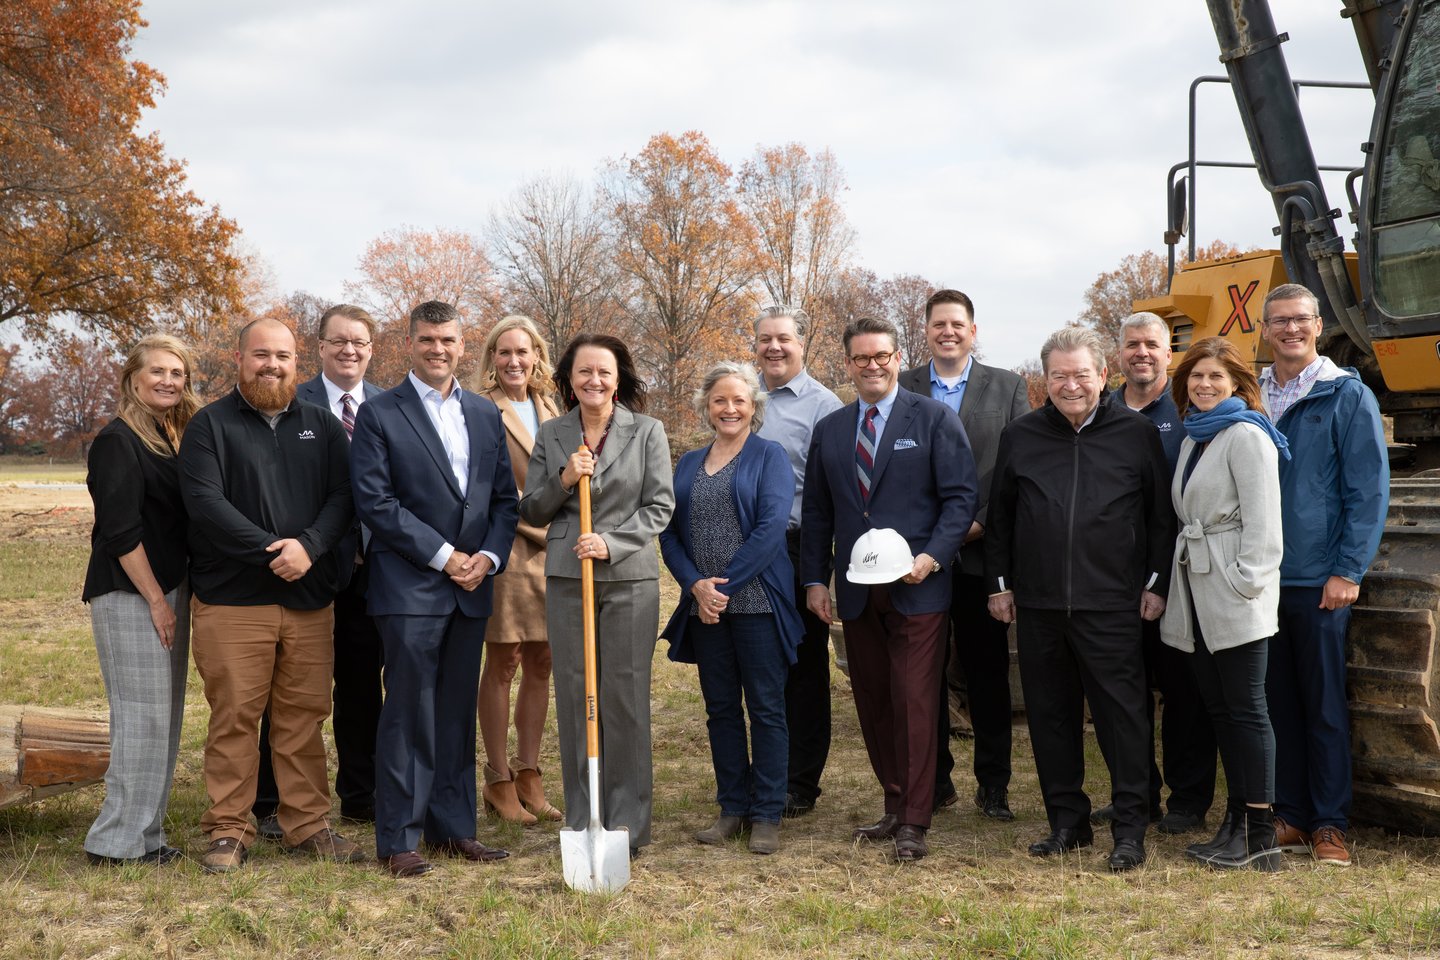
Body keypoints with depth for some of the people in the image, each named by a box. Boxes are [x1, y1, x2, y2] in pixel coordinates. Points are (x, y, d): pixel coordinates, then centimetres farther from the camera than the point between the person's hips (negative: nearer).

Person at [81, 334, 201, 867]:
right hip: (131, 596, -8)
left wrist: (174, 598, 9)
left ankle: (143, 833, 18)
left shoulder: (174, 437, 14)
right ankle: (119, 841, 3)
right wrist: (156, 601, -14)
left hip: (168, 591, 8)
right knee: (141, 715, -6)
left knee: (163, 717, 10)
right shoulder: (118, 441, -11)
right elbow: (120, 531, -16)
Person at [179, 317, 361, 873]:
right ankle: (229, 830, 9)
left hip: (310, 598, 3)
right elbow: (204, 501, -10)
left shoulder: (321, 426, 13)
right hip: (231, 599, -3)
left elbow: (342, 496, 4)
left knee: (304, 717, 7)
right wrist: (270, 552, -18)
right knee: (234, 717, -1)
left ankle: (308, 825, 16)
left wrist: (309, 545, -15)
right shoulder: (211, 425, 2)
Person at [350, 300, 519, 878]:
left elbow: (504, 498, 14)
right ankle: (397, 839, 4)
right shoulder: (379, 414, -2)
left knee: (457, 715, 10)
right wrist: (442, 555, -12)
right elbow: (374, 501, -10)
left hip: (471, 589, 5)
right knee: (408, 715, -4)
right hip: (410, 587, -5)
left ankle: (453, 828, 19)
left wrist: (488, 556, -3)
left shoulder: (485, 414, 14)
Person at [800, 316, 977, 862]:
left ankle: (914, 823, 1)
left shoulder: (934, 419, 0)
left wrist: (932, 557, -17)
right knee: (873, 705, 9)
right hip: (856, 592, 5)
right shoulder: (829, 430, 13)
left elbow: (961, 497, -4)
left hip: (917, 588, -4)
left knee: (914, 704, -5)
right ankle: (895, 805, 20)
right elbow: (817, 512, 16)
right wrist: (814, 579, 8)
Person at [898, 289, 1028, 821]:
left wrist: (982, 523, -9)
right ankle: (934, 778, 17)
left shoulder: (1007, 387, 6)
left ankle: (993, 783, 14)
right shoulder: (901, 389, 6)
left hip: (981, 552, -1)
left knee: (988, 671, 5)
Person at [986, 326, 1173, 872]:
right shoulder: (1019, 437, 10)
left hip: (1111, 604, -3)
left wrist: (1157, 583, 0)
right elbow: (999, 517, 15)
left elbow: (1161, 516, 5)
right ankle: (1067, 821, 19)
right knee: (1050, 715, 8)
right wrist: (999, 583, 10)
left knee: (1122, 713, -2)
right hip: (1037, 603, 3)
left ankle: (1130, 830, 6)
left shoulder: (1137, 435, 3)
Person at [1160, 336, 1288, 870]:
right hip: (1195, 591, 9)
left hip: (1235, 593, -9)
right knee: (1218, 707, 11)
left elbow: (1262, 520, -15)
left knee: (1245, 709, -6)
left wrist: (1245, 582, -18)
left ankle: (1259, 836, -2)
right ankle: (1235, 822, 18)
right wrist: (1172, 584, 15)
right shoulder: (1193, 439, 18)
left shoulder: (1246, 436, -9)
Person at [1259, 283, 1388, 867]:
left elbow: (1369, 490, -6)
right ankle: (1289, 817, 19)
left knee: (1324, 705, 3)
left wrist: (1348, 571, -12)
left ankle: (1330, 824, 12)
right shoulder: (1249, 397, 9)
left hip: (1319, 581, -4)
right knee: (1278, 702, 10)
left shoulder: (1348, 396, -3)